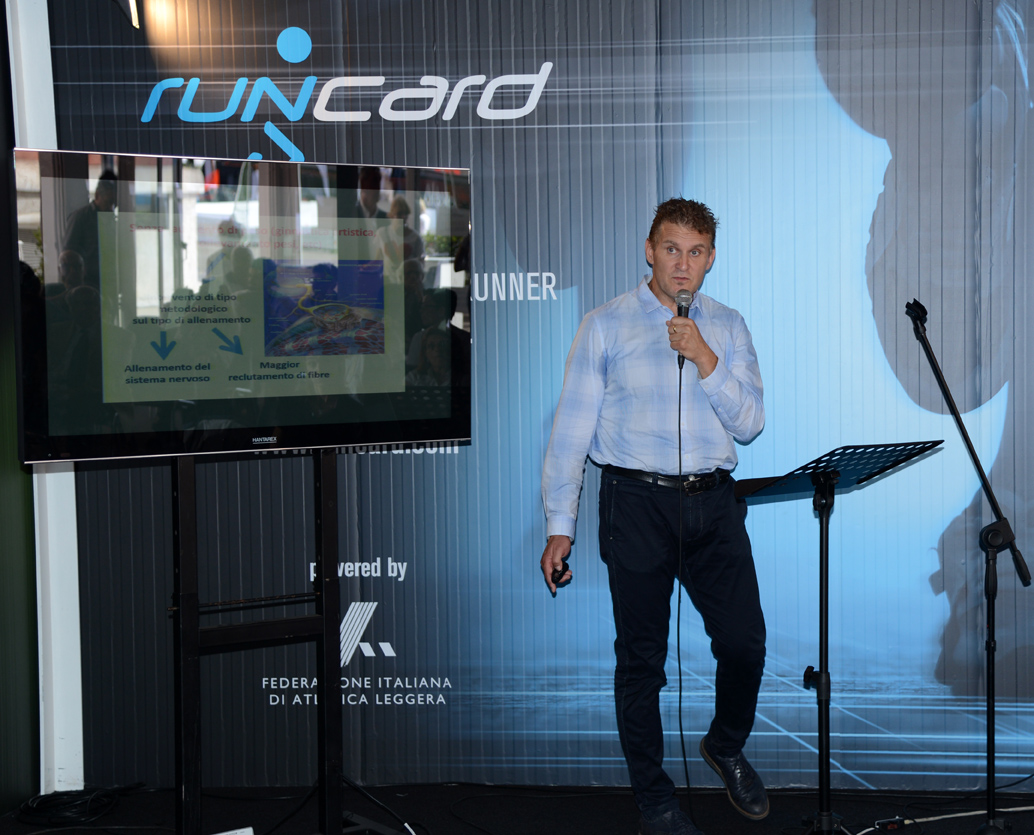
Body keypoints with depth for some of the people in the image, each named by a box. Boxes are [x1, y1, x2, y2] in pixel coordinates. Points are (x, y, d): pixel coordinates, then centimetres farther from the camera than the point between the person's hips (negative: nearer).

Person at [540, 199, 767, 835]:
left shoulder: (729, 328, 10)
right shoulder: (606, 326, 1)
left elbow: (750, 423, 3)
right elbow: (573, 427, -1)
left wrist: (705, 360, -12)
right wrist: (560, 526, -5)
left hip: (714, 503, 3)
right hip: (638, 503, -3)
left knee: (745, 643, 2)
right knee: (642, 657, 4)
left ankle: (727, 747, 32)